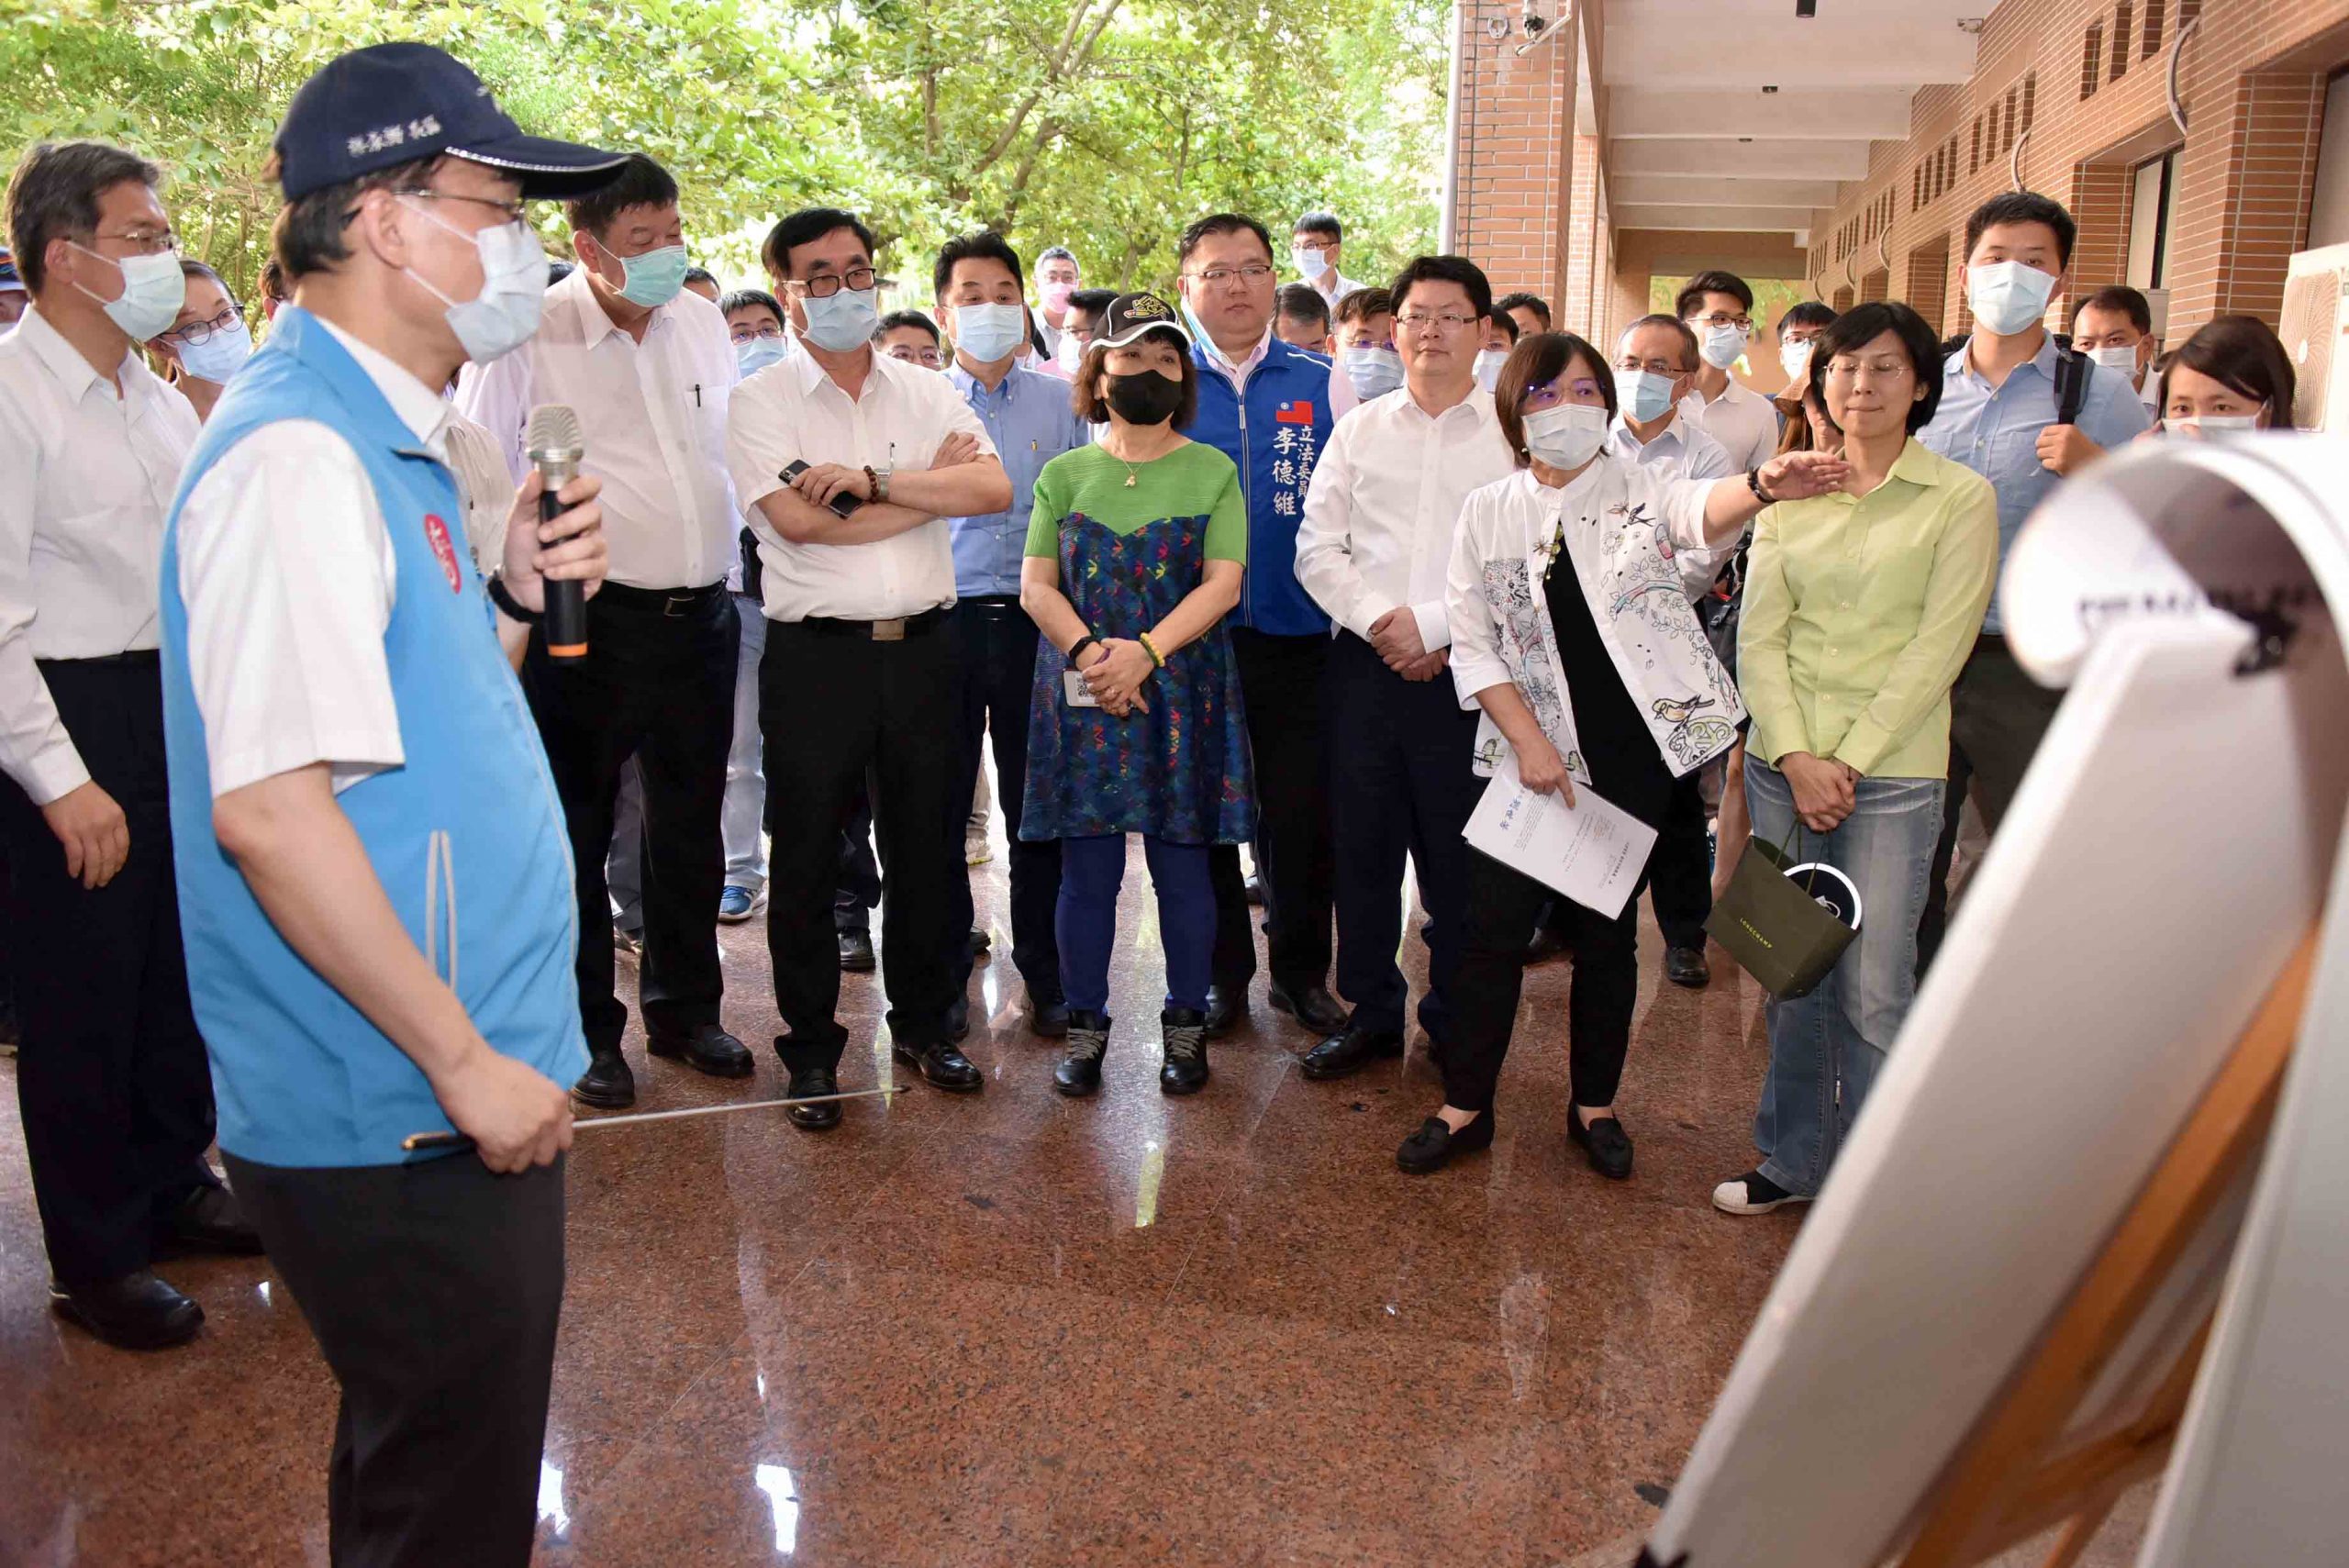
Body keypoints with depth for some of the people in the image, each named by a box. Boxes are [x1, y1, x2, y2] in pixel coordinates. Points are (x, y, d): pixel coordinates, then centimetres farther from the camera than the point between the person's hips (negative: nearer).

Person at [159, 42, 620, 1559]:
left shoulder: (384, 439, 12)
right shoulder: (298, 454, -19)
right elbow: (267, 805, -26)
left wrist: (517, 596, 1)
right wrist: (465, 1060, -20)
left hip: (442, 1098, 10)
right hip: (400, 1119, -9)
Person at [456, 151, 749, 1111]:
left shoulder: (704, 322, 9)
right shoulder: (530, 335, -7)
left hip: (701, 613, 5)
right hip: (588, 619, -5)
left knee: (690, 825, 14)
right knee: (576, 830, 5)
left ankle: (683, 1010, 30)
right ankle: (587, 1032, 20)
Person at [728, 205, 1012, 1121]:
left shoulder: (927, 392, 10)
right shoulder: (761, 401, 0)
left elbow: (994, 490, -6)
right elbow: (800, 521, -16)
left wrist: (873, 479, -16)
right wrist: (935, 481, -7)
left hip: (919, 650, 3)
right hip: (814, 657, -3)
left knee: (925, 848, 12)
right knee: (807, 862, 5)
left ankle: (922, 1023, 30)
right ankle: (811, 1048, 21)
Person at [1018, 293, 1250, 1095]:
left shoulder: (1213, 472, 6)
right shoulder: (1064, 473, 10)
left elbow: (1222, 584, -5)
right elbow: (1036, 584, 2)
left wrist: (1143, 652, -17)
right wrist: (1090, 651, -15)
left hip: (1183, 692, -1)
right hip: (1081, 694, 1)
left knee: (1181, 865, 4)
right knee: (1087, 869, 4)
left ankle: (1185, 1027, 18)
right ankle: (1085, 1025, 17)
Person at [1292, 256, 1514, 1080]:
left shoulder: (1513, 431, 2)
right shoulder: (1360, 428, 12)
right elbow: (1318, 548, 6)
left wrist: (1433, 625, -12)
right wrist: (1379, 620, -8)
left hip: (1463, 673, -3)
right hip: (1365, 665, 3)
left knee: (1458, 857, 3)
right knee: (1361, 845, 8)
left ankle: (1457, 1024, 20)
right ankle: (1372, 1012, 24)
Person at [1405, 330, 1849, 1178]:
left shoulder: (1638, 489, 1)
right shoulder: (1487, 512, 4)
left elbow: (1702, 511, -23)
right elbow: (1472, 644, 1)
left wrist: (1763, 484, -46)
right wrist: (1528, 738, -10)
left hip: (1631, 748, 0)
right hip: (1530, 751, 0)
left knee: (1609, 929, 11)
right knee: (1492, 925, 0)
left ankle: (1594, 1105, 27)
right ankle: (1465, 1106, 17)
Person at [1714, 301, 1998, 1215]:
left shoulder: (1960, 499, 0)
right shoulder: (1790, 495, 10)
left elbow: (1937, 648, -7)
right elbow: (1759, 635, 4)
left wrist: (1849, 761, -12)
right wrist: (1796, 757, -8)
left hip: (1891, 772, -3)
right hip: (1782, 764, 3)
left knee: (1872, 991, -2)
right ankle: (1792, 1157, 25)